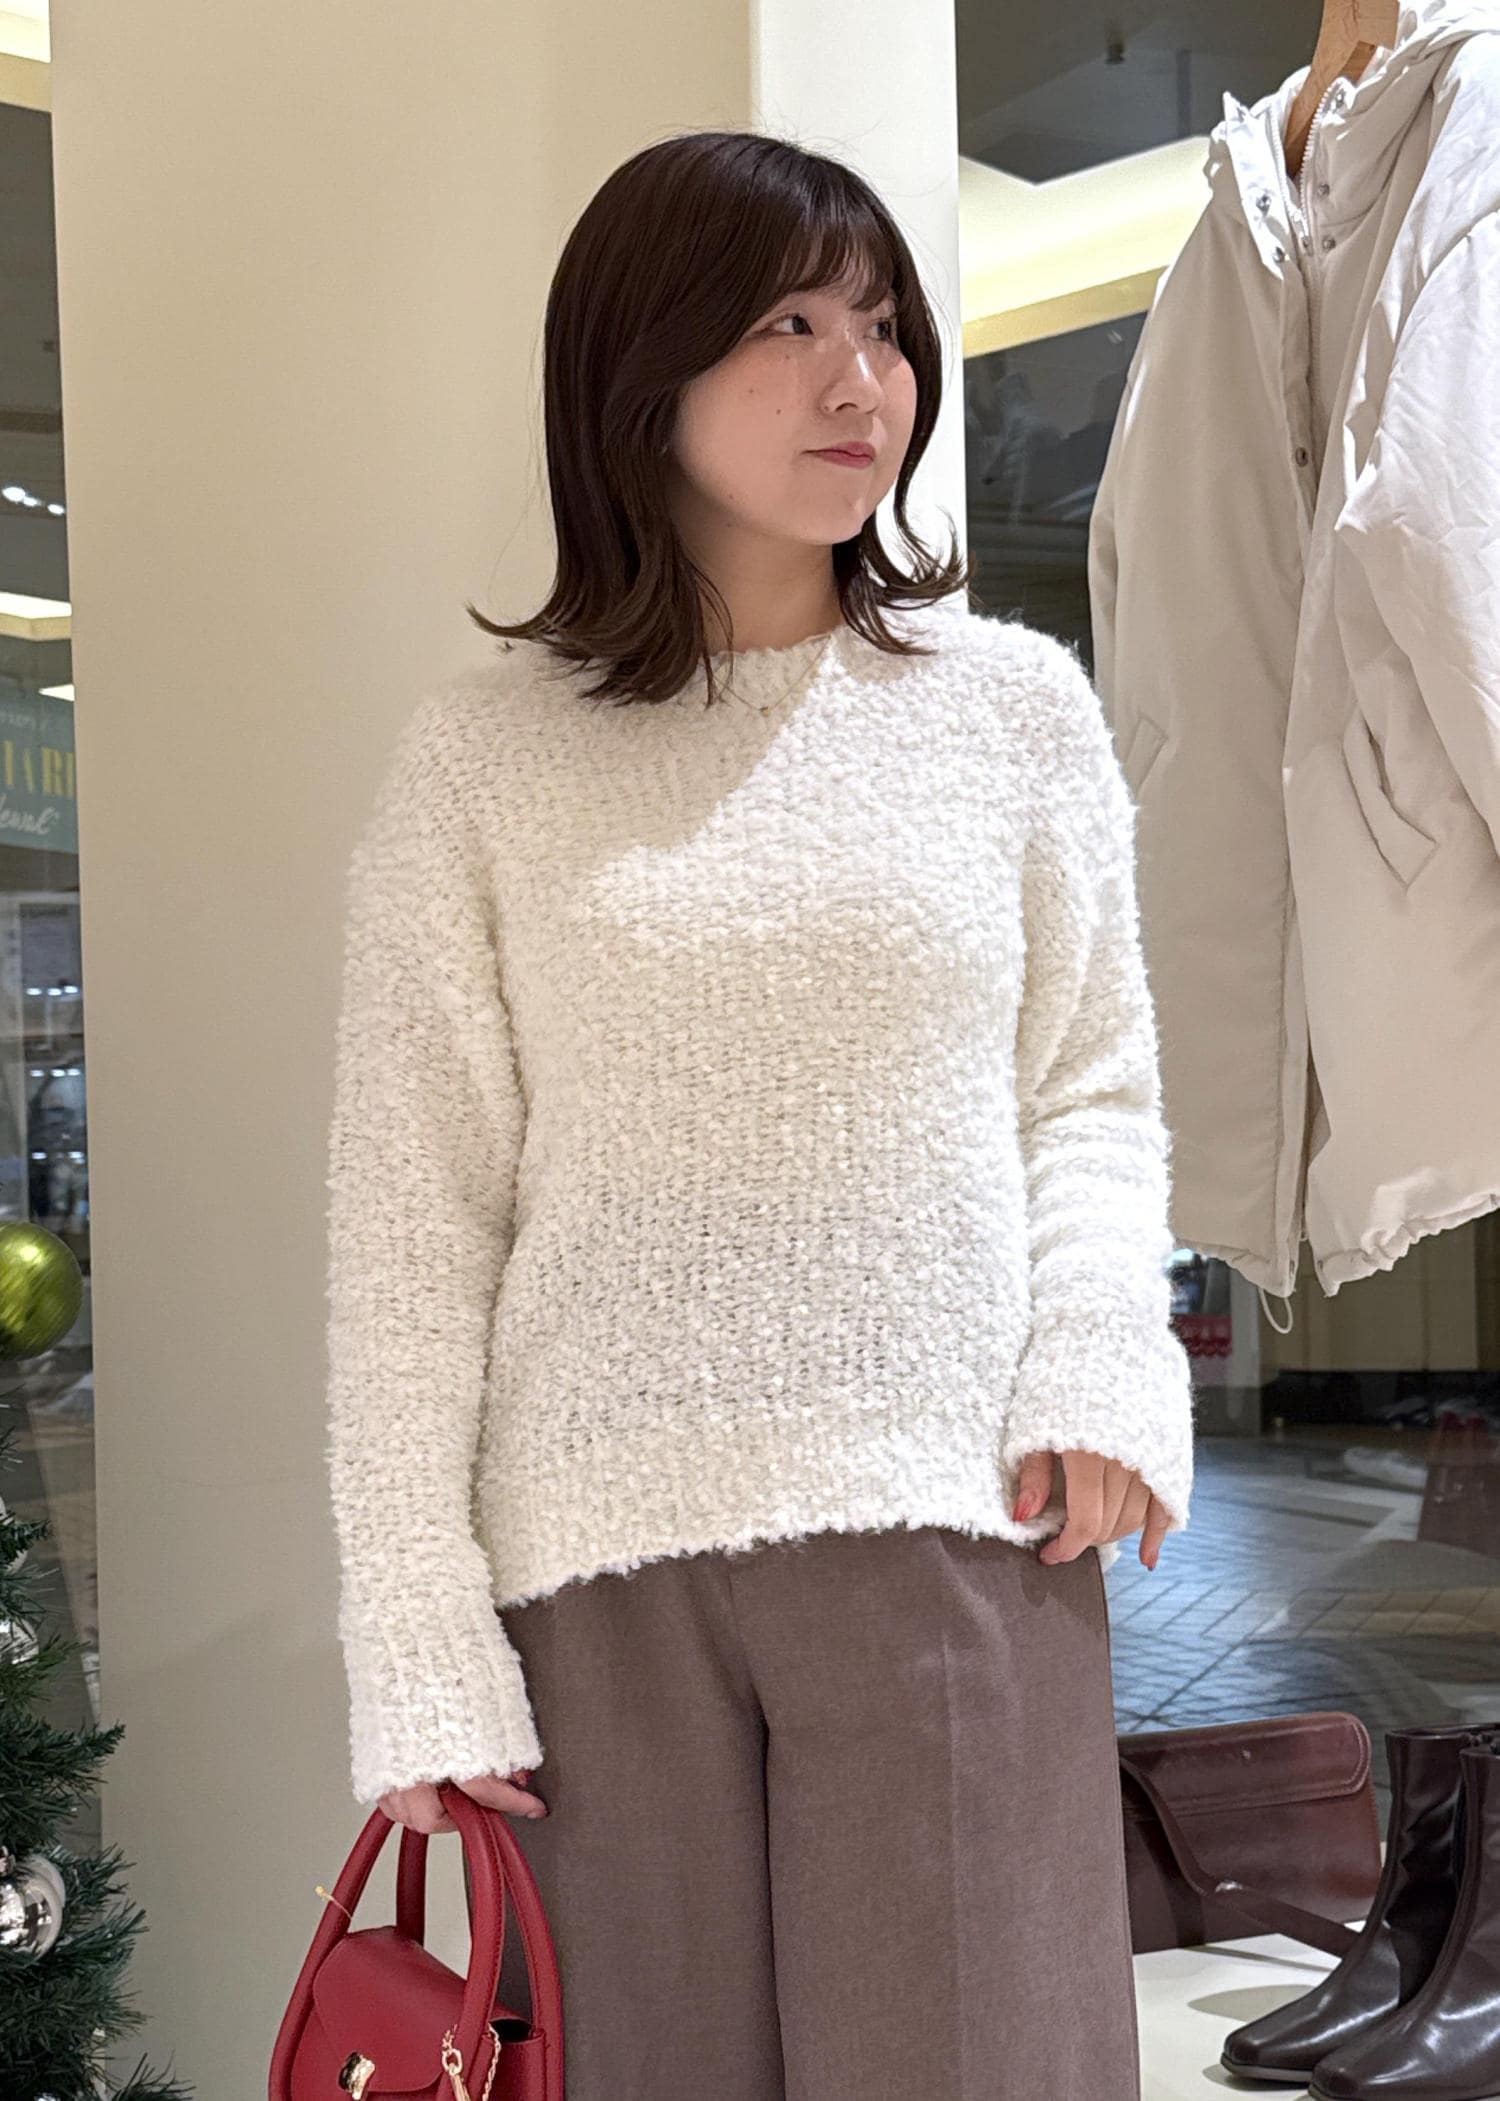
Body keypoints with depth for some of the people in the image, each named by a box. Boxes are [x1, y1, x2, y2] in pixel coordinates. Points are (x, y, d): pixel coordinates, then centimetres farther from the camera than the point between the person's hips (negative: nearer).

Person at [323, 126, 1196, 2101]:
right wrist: (418, 1632, -2)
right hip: (599, 1552, 0)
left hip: (950, 1518, 1)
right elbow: (413, 1213, 1)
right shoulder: (485, 751, 2)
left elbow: (1095, 1090, 12)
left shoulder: (1016, 702, 7)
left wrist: (1100, 1364, -7)